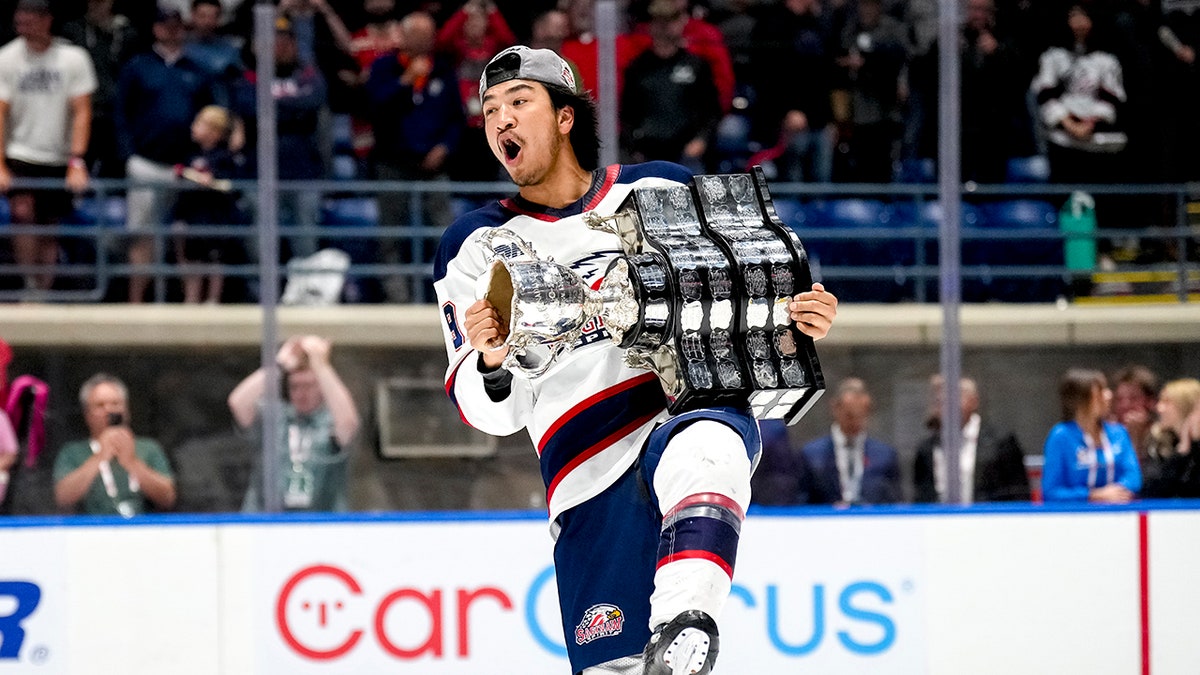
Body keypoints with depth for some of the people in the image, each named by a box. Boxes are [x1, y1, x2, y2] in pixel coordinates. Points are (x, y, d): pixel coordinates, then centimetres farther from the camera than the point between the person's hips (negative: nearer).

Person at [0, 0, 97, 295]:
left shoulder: (73, 58, -4)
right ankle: (30, 287, -20)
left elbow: (82, 113, -5)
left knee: (50, 230, 4)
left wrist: (77, 163, -14)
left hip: (59, 159, 1)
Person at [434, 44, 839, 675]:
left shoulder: (664, 190, 10)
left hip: (702, 404, -2)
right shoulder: (472, 248, 11)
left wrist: (801, 316, -4)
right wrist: (491, 362, -16)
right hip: (590, 473, 2)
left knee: (697, 449, -39)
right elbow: (493, 411, 7)